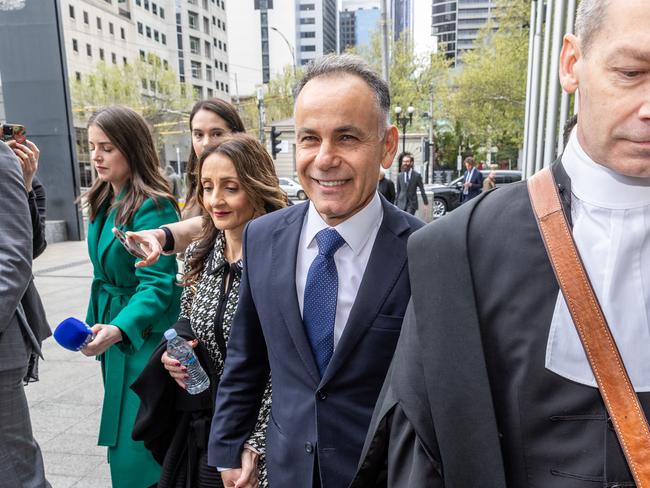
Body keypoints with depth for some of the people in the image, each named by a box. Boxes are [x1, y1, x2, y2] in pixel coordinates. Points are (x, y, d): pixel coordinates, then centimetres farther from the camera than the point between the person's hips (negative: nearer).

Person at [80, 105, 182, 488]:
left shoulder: (153, 207, -19)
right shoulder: (103, 203, 8)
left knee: (139, 453, -1)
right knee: (123, 437, 21)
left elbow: (157, 284, -25)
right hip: (113, 331, 9)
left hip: (145, 336, -8)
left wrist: (118, 329, -38)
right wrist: (97, 324, 14)